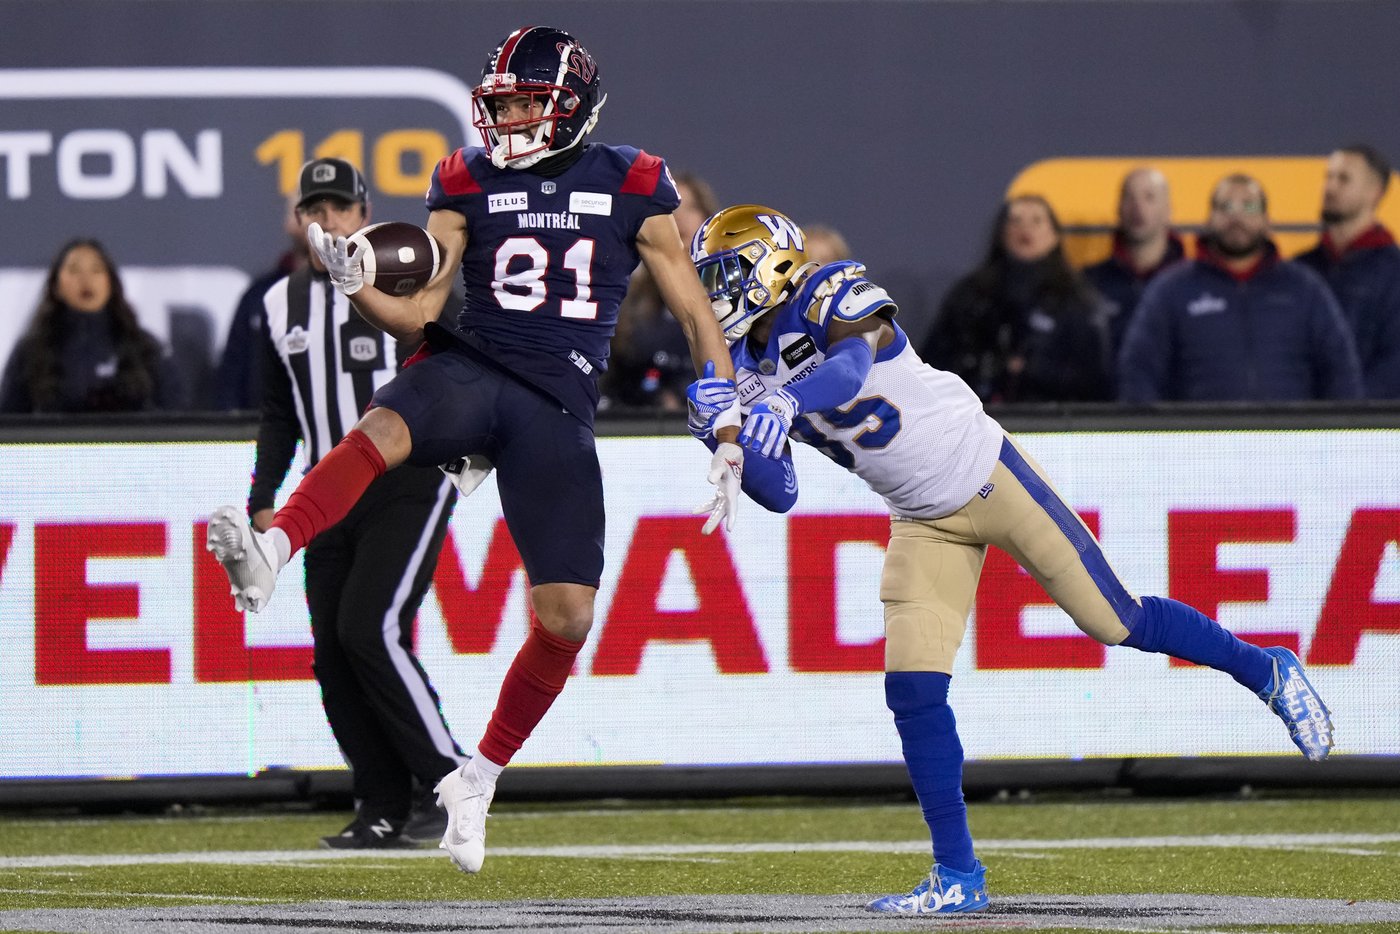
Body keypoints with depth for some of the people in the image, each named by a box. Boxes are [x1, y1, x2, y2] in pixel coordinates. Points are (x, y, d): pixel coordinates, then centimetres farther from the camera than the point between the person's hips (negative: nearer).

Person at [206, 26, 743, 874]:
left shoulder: (632, 189, 5)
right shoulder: (470, 184, 8)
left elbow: (697, 317, 9)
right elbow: (420, 312, 4)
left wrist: (729, 444, 5)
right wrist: (356, 287, -18)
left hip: (560, 406, 0)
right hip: (471, 367, 0)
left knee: (567, 617, -6)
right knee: (385, 427, -37)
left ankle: (479, 780, 12)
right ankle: (270, 551, -61)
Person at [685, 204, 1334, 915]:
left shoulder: (831, 297, -17)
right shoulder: (750, 369, 3)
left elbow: (852, 367, -39)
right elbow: (780, 494, 2)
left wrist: (780, 404, -55)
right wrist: (731, 441, -16)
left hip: (985, 473, -6)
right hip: (925, 523, 6)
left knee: (1115, 622, -1)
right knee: (912, 692, -6)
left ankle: (1266, 671, 22)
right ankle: (958, 878, 0)